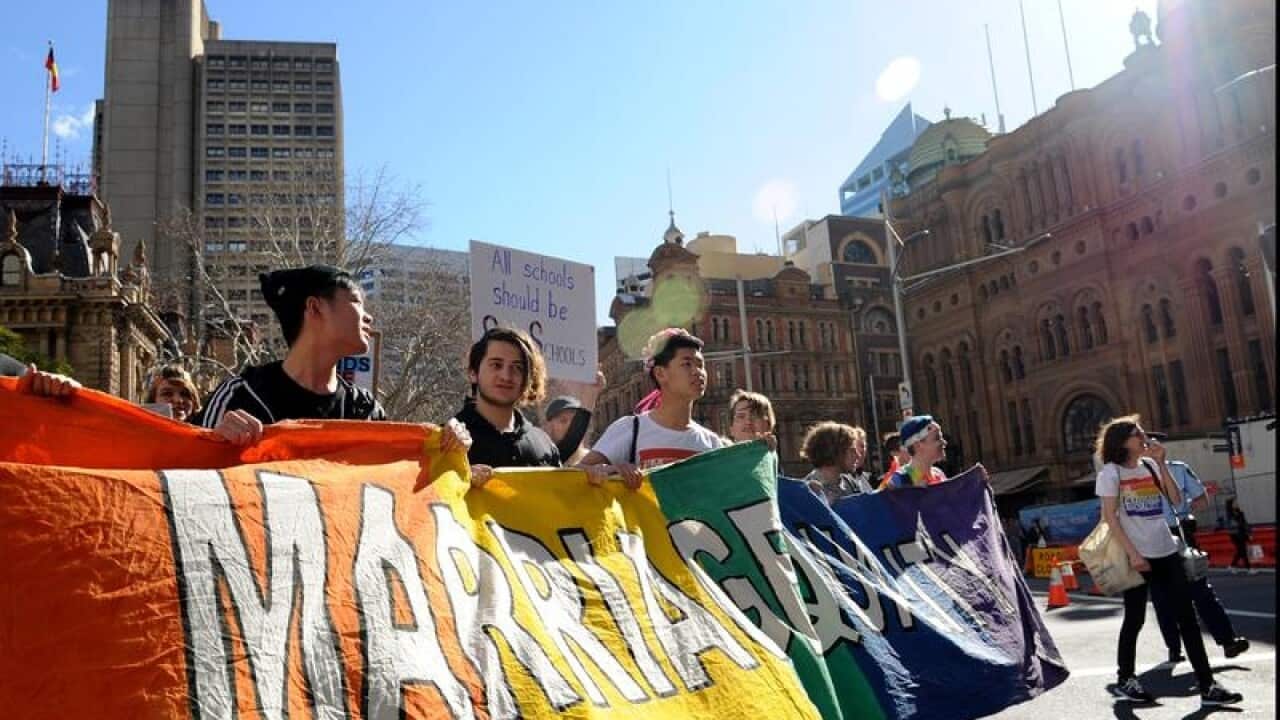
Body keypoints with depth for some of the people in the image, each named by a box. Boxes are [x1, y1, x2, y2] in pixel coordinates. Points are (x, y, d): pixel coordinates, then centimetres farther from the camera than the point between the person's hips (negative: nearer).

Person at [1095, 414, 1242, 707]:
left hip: (1165, 551, 5)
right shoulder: (1111, 471, -7)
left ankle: (1207, 686, 7)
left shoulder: (1149, 465, 8)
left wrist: (1161, 463, -6)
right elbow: (1110, 517, -10)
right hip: (1136, 554, -5)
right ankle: (1124, 680, 21)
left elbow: (1176, 499, 0)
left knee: (1187, 616, 2)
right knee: (1135, 619, 5)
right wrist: (1132, 554, -17)